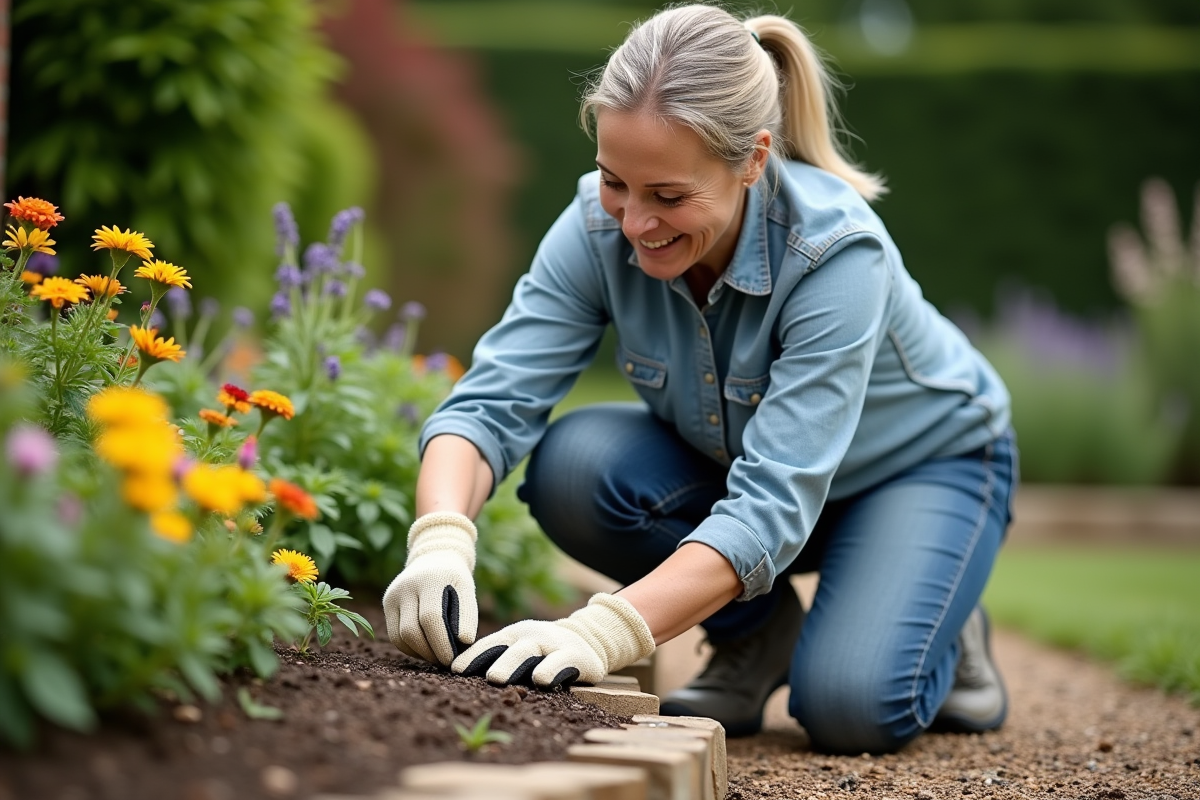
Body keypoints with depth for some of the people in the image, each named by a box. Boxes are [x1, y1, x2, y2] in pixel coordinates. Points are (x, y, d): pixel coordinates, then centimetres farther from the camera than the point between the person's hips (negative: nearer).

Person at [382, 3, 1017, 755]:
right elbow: (491, 402, -28)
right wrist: (441, 539, -50)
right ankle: (757, 633, -1)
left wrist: (605, 631, -55)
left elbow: (774, 503, -42)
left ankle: (940, 629, 7)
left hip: (922, 461, -4)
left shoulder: (838, 253, -36)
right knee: (571, 464, -26)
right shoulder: (602, 223, -25)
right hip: (733, 460, 4)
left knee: (849, 706, -29)